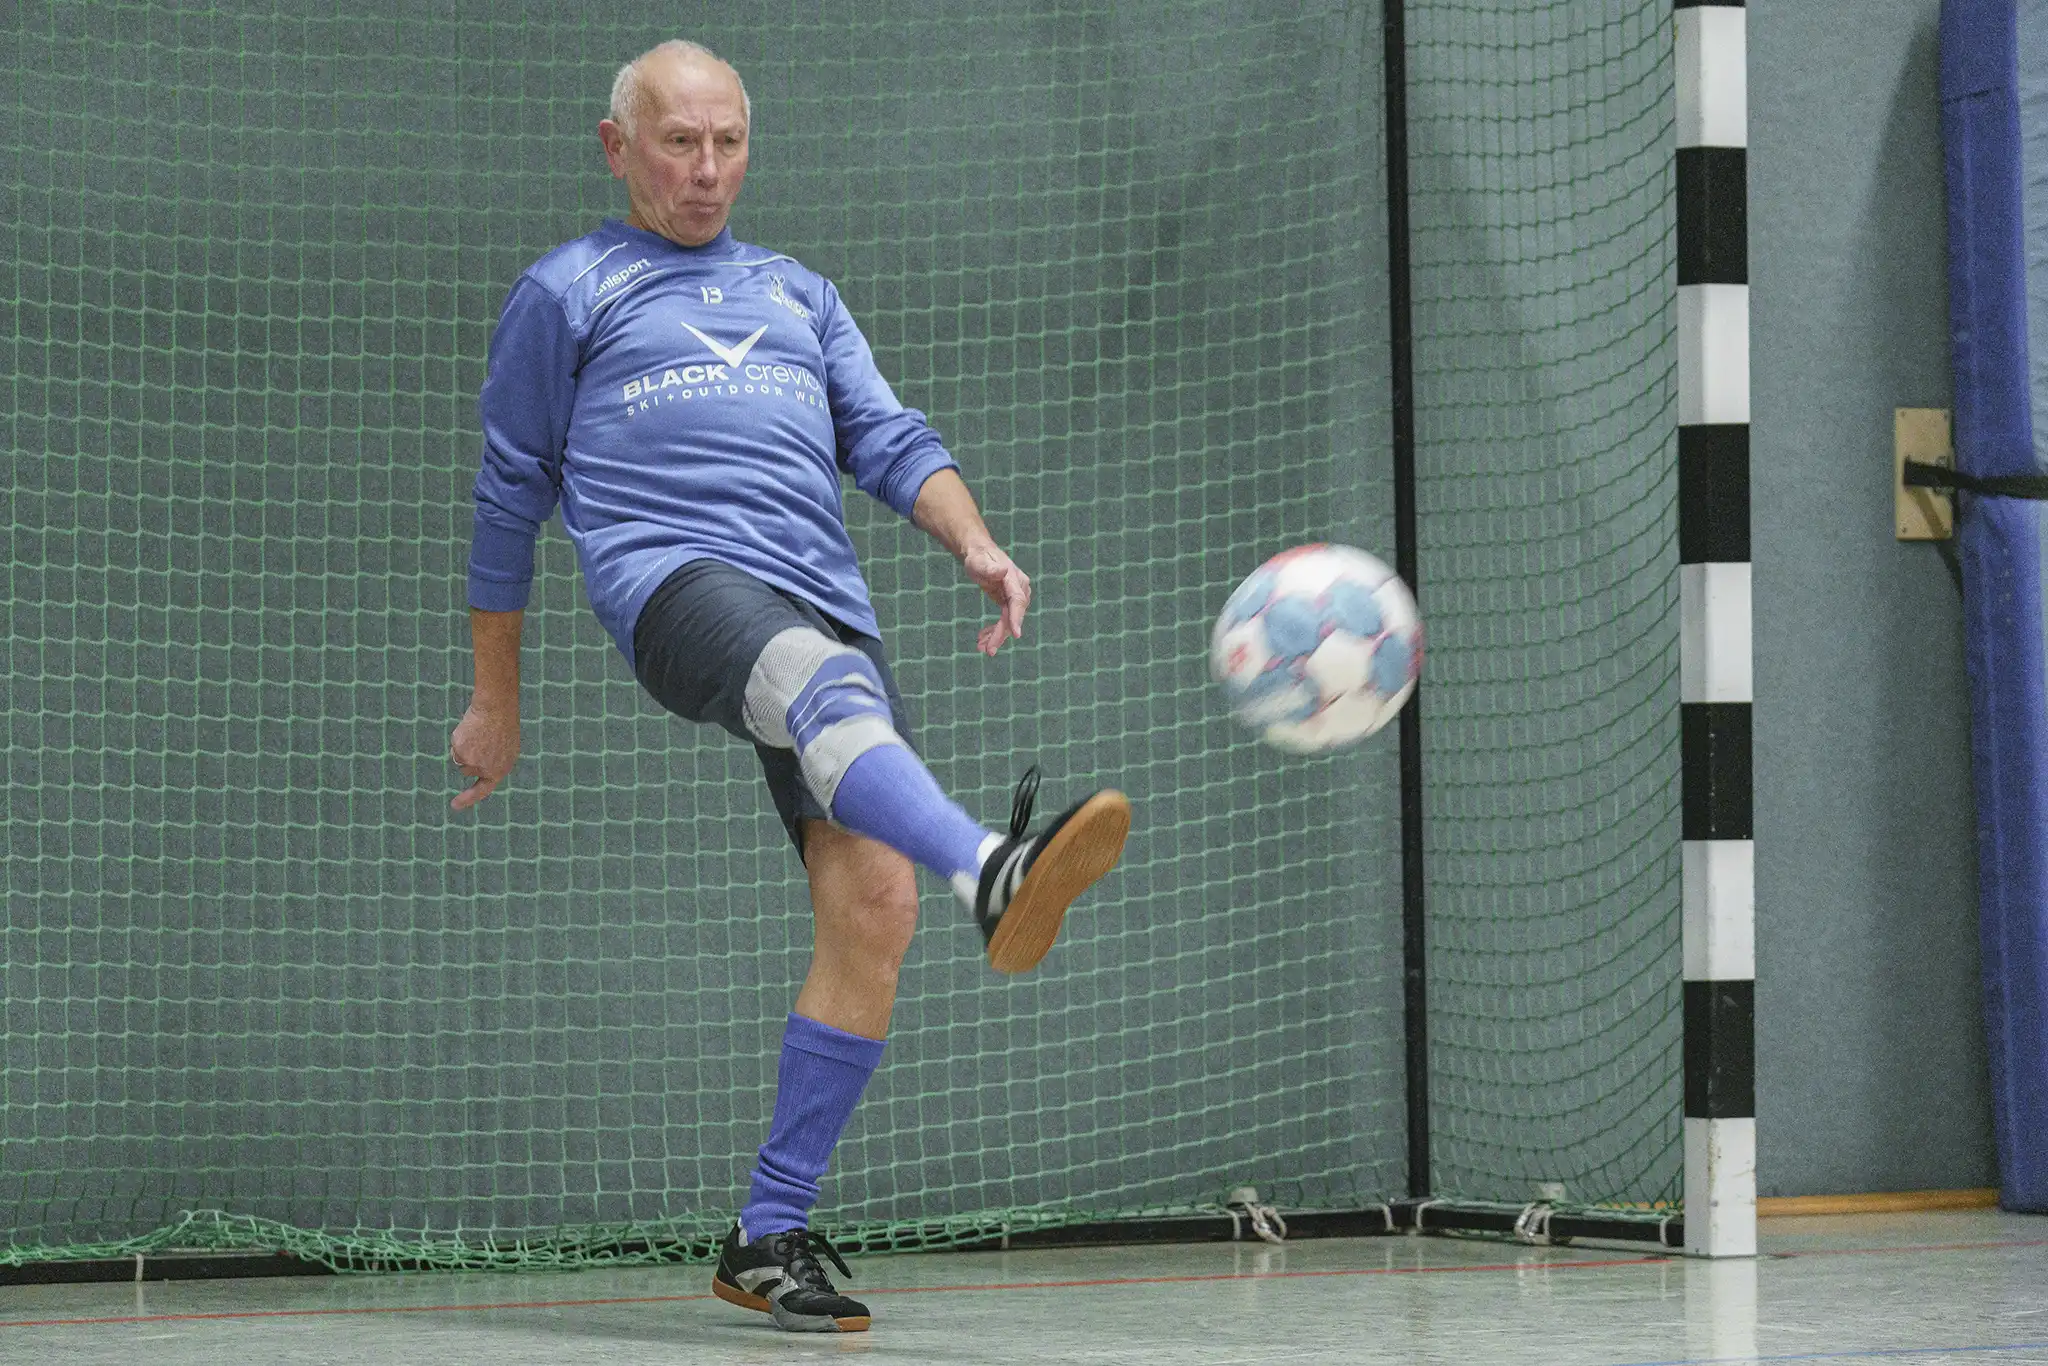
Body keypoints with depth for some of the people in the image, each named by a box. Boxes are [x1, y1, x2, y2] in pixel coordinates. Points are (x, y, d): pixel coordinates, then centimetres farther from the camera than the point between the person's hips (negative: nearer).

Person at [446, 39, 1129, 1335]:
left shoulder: (799, 294, 30)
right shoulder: (567, 293, 18)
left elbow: (888, 436, 18)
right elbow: (511, 497, 19)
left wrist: (976, 544, -3)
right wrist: (498, 702, 18)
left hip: (827, 601, 5)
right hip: (674, 580, -5)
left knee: (874, 907, -10)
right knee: (827, 683, -39)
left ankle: (771, 1235, -1)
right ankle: (993, 875, -69)